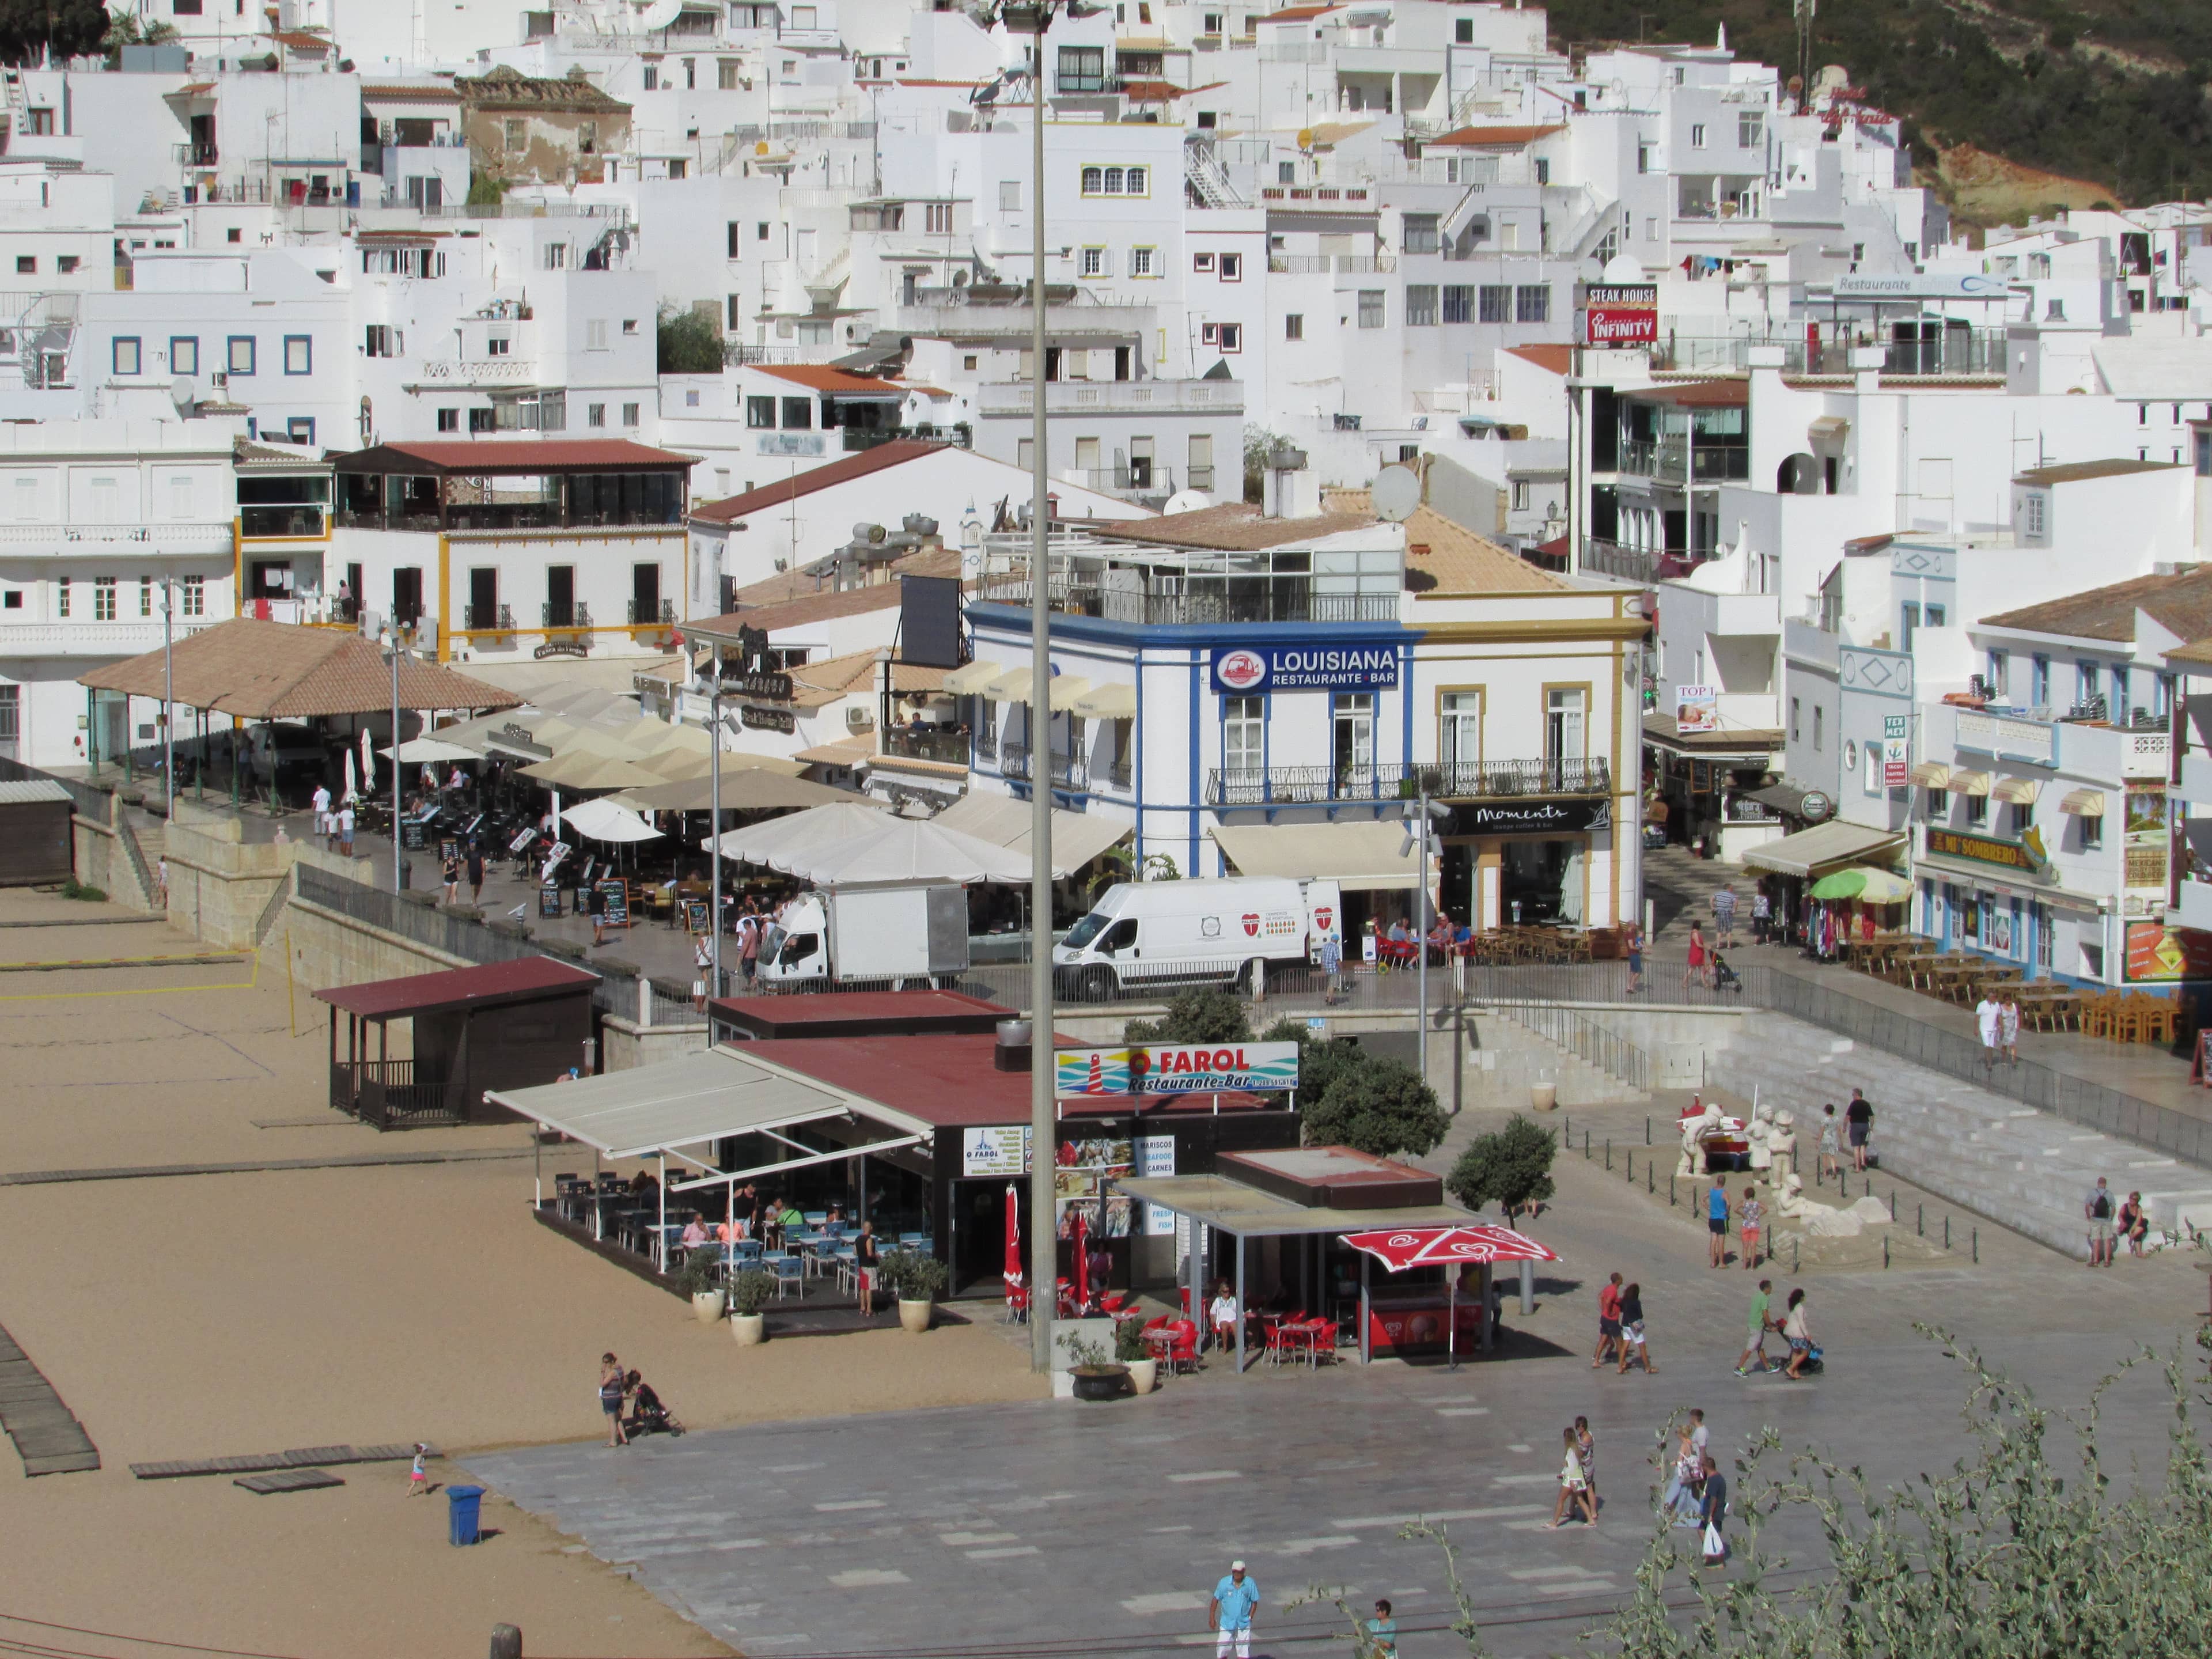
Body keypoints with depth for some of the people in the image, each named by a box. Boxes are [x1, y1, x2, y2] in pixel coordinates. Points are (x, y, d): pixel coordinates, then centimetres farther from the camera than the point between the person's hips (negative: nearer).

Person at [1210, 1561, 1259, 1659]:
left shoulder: (1250, 1583, -8)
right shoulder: (1224, 1582, -9)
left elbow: (1254, 1602, 2)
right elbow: (1216, 1599, -1)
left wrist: (1250, 1617, -5)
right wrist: (1212, 1617, 0)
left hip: (1243, 1624, 0)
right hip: (1227, 1622, 0)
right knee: (1222, 1650, 5)